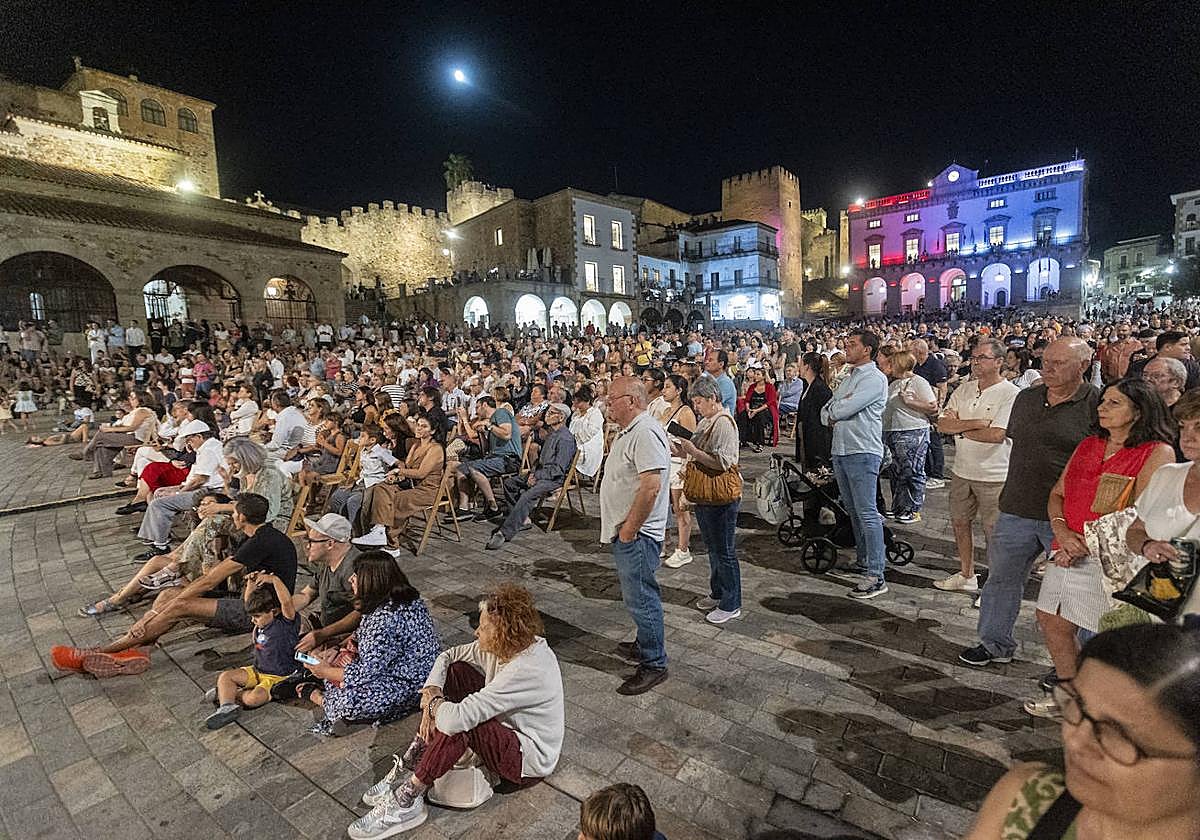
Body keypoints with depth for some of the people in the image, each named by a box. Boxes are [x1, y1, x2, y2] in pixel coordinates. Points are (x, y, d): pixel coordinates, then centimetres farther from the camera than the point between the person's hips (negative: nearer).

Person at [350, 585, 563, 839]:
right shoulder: (507, 646, -10)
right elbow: (447, 656, 1)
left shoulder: (525, 671, -36)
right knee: (455, 672, -2)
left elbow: (457, 719, -38)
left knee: (458, 724, -32)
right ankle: (410, 765, 1)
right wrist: (431, 694, -15)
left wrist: (433, 703, -16)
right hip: (508, 726, 9)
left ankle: (406, 802, -11)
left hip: (530, 759, -9)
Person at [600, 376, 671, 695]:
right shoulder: (628, 431, 13)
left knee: (641, 598, 0)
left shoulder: (645, 432, -22)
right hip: (625, 532, 10)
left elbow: (651, 486, -29)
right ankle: (646, 644, 38)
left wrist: (629, 529, -21)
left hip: (636, 534, -10)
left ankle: (654, 664, 13)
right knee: (638, 595, 22)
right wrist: (622, 528, 18)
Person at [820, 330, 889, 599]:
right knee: (853, 511, 15)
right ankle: (863, 561, 27)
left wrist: (833, 410, 2)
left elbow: (844, 409, -20)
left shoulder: (874, 378, -9)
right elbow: (825, 414, 14)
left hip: (862, 452, -9)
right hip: (841, 450, 9)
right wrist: (837, 413, -7)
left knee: (867, 513, -9)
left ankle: (876, 575, -6)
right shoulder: (848, 378, 20)